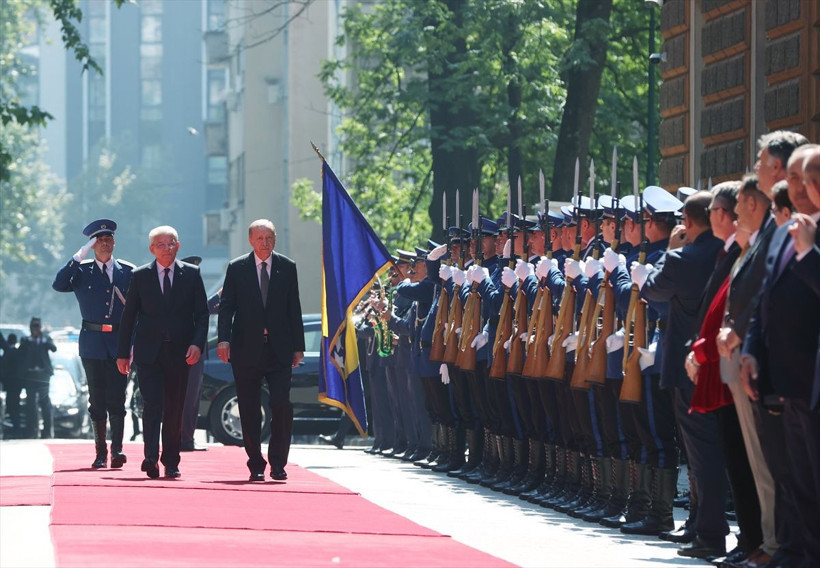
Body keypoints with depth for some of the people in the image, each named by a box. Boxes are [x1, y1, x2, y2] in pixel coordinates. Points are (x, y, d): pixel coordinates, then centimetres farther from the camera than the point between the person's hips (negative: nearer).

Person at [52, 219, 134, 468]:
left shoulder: (128, 271, 8)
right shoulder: (82, 271, 5)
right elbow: (59, 285, -13)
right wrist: (79, 256, -15)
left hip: (119, 342, 0)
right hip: (92, 343, 0)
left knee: (117, 398, -7)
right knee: (97, 400, 3)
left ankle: (117, 450, -9)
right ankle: (100, 452, 8)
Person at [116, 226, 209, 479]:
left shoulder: (191, 274, 6)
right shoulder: (140, 276, 4)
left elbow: (202, 313, 5)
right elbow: (128, 316, 7)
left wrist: (197, 343, -10)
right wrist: (123, 353, 4)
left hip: (179, 353, 1)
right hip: (148, 353, -1)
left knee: (174, 410, 6)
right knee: (152, 406, -14)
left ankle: (171, 461, 16)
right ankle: (151, 458, -22)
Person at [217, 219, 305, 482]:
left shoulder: (287, 267, 7)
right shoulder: (237, 268, 3)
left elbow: (294, 309, 8)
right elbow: (226, 306, 0)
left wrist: (298, 347, 5)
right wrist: (223, 339, -15)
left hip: (279, 349, 0)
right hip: (247, 349, 0)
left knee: (282, 405, -11)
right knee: (249, 411, 3)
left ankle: (278, 463, -1)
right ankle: (256, 465, 12)